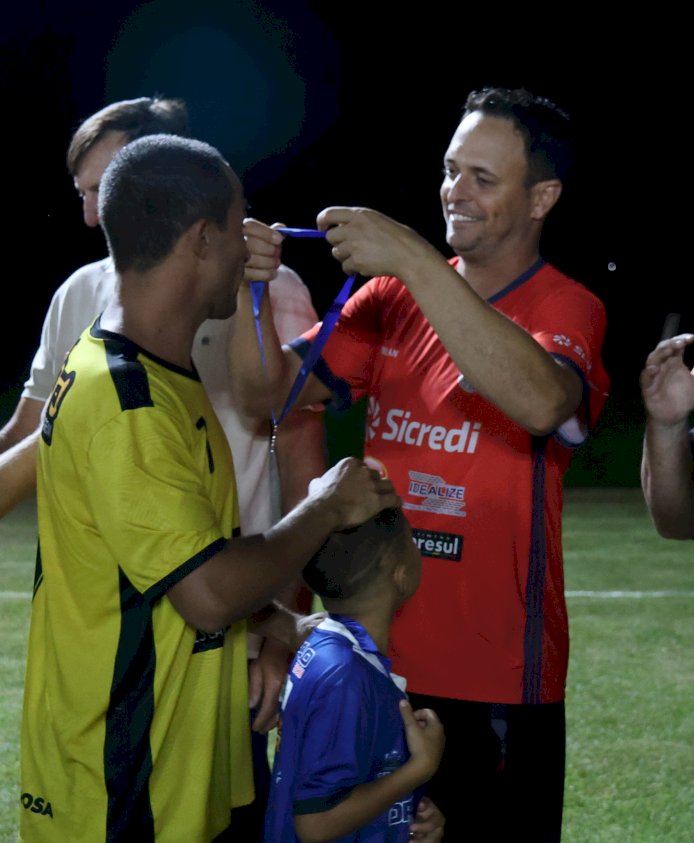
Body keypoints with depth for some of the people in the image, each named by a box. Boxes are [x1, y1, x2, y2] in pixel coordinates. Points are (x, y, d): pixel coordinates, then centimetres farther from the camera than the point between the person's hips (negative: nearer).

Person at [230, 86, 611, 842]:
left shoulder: (565, 308, -8)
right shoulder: (394, 295, 8)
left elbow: (542, 402, -31)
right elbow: (269, 392, 4)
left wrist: (413, 259, -31)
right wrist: (247, 291, -16)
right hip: (375, 659, 5)